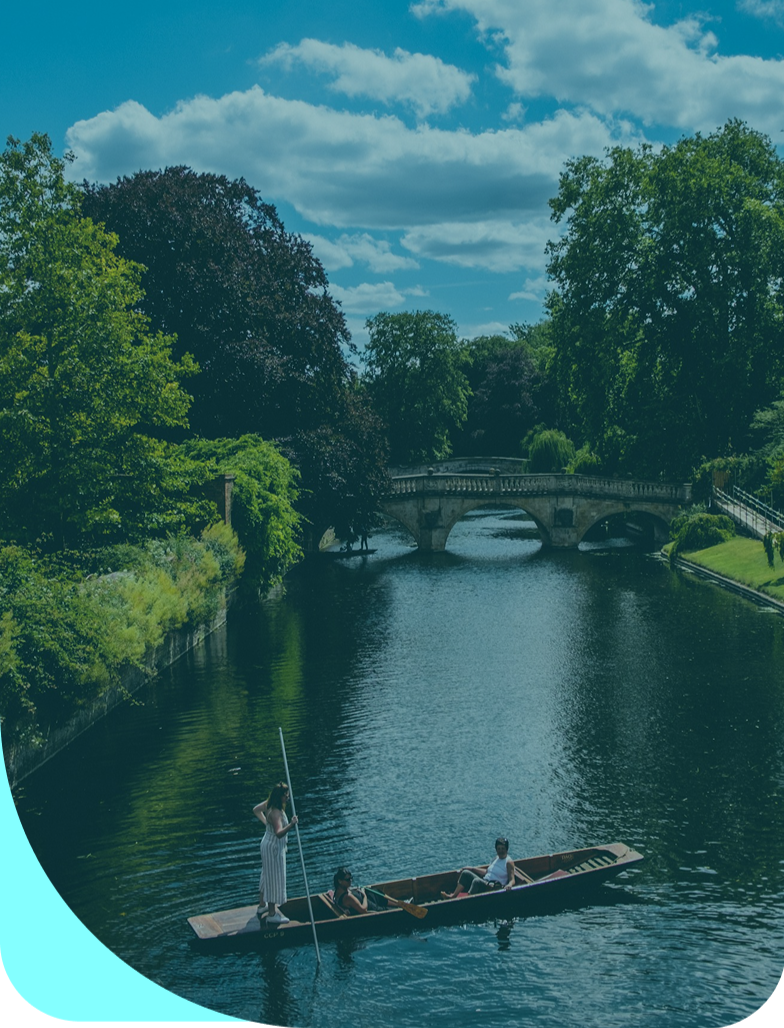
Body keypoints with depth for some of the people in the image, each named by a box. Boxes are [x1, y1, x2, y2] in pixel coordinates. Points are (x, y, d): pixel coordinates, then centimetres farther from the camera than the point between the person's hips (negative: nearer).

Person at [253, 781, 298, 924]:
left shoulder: (269, 804, -2)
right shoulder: (276, 812, -32)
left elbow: (256, 810, 17)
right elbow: (279, 833, -44)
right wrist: (291, 825, -55)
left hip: (268, 842, 10)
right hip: (274, 847, -10)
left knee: (267, 875, 24)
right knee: (274, 878, 0)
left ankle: (262, 906, 40)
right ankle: (272, 914, 10)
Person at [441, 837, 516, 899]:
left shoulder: (508, 862, -5)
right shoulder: (496, 858, 18)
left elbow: (512, 879, -14)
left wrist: (509, 885, -37)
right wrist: (473, 869, 23)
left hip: (495, 888, -9)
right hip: (485, 883, 9)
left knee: (477, 881, -35)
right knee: (466, 873, -4)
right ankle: (453, 896, -12)